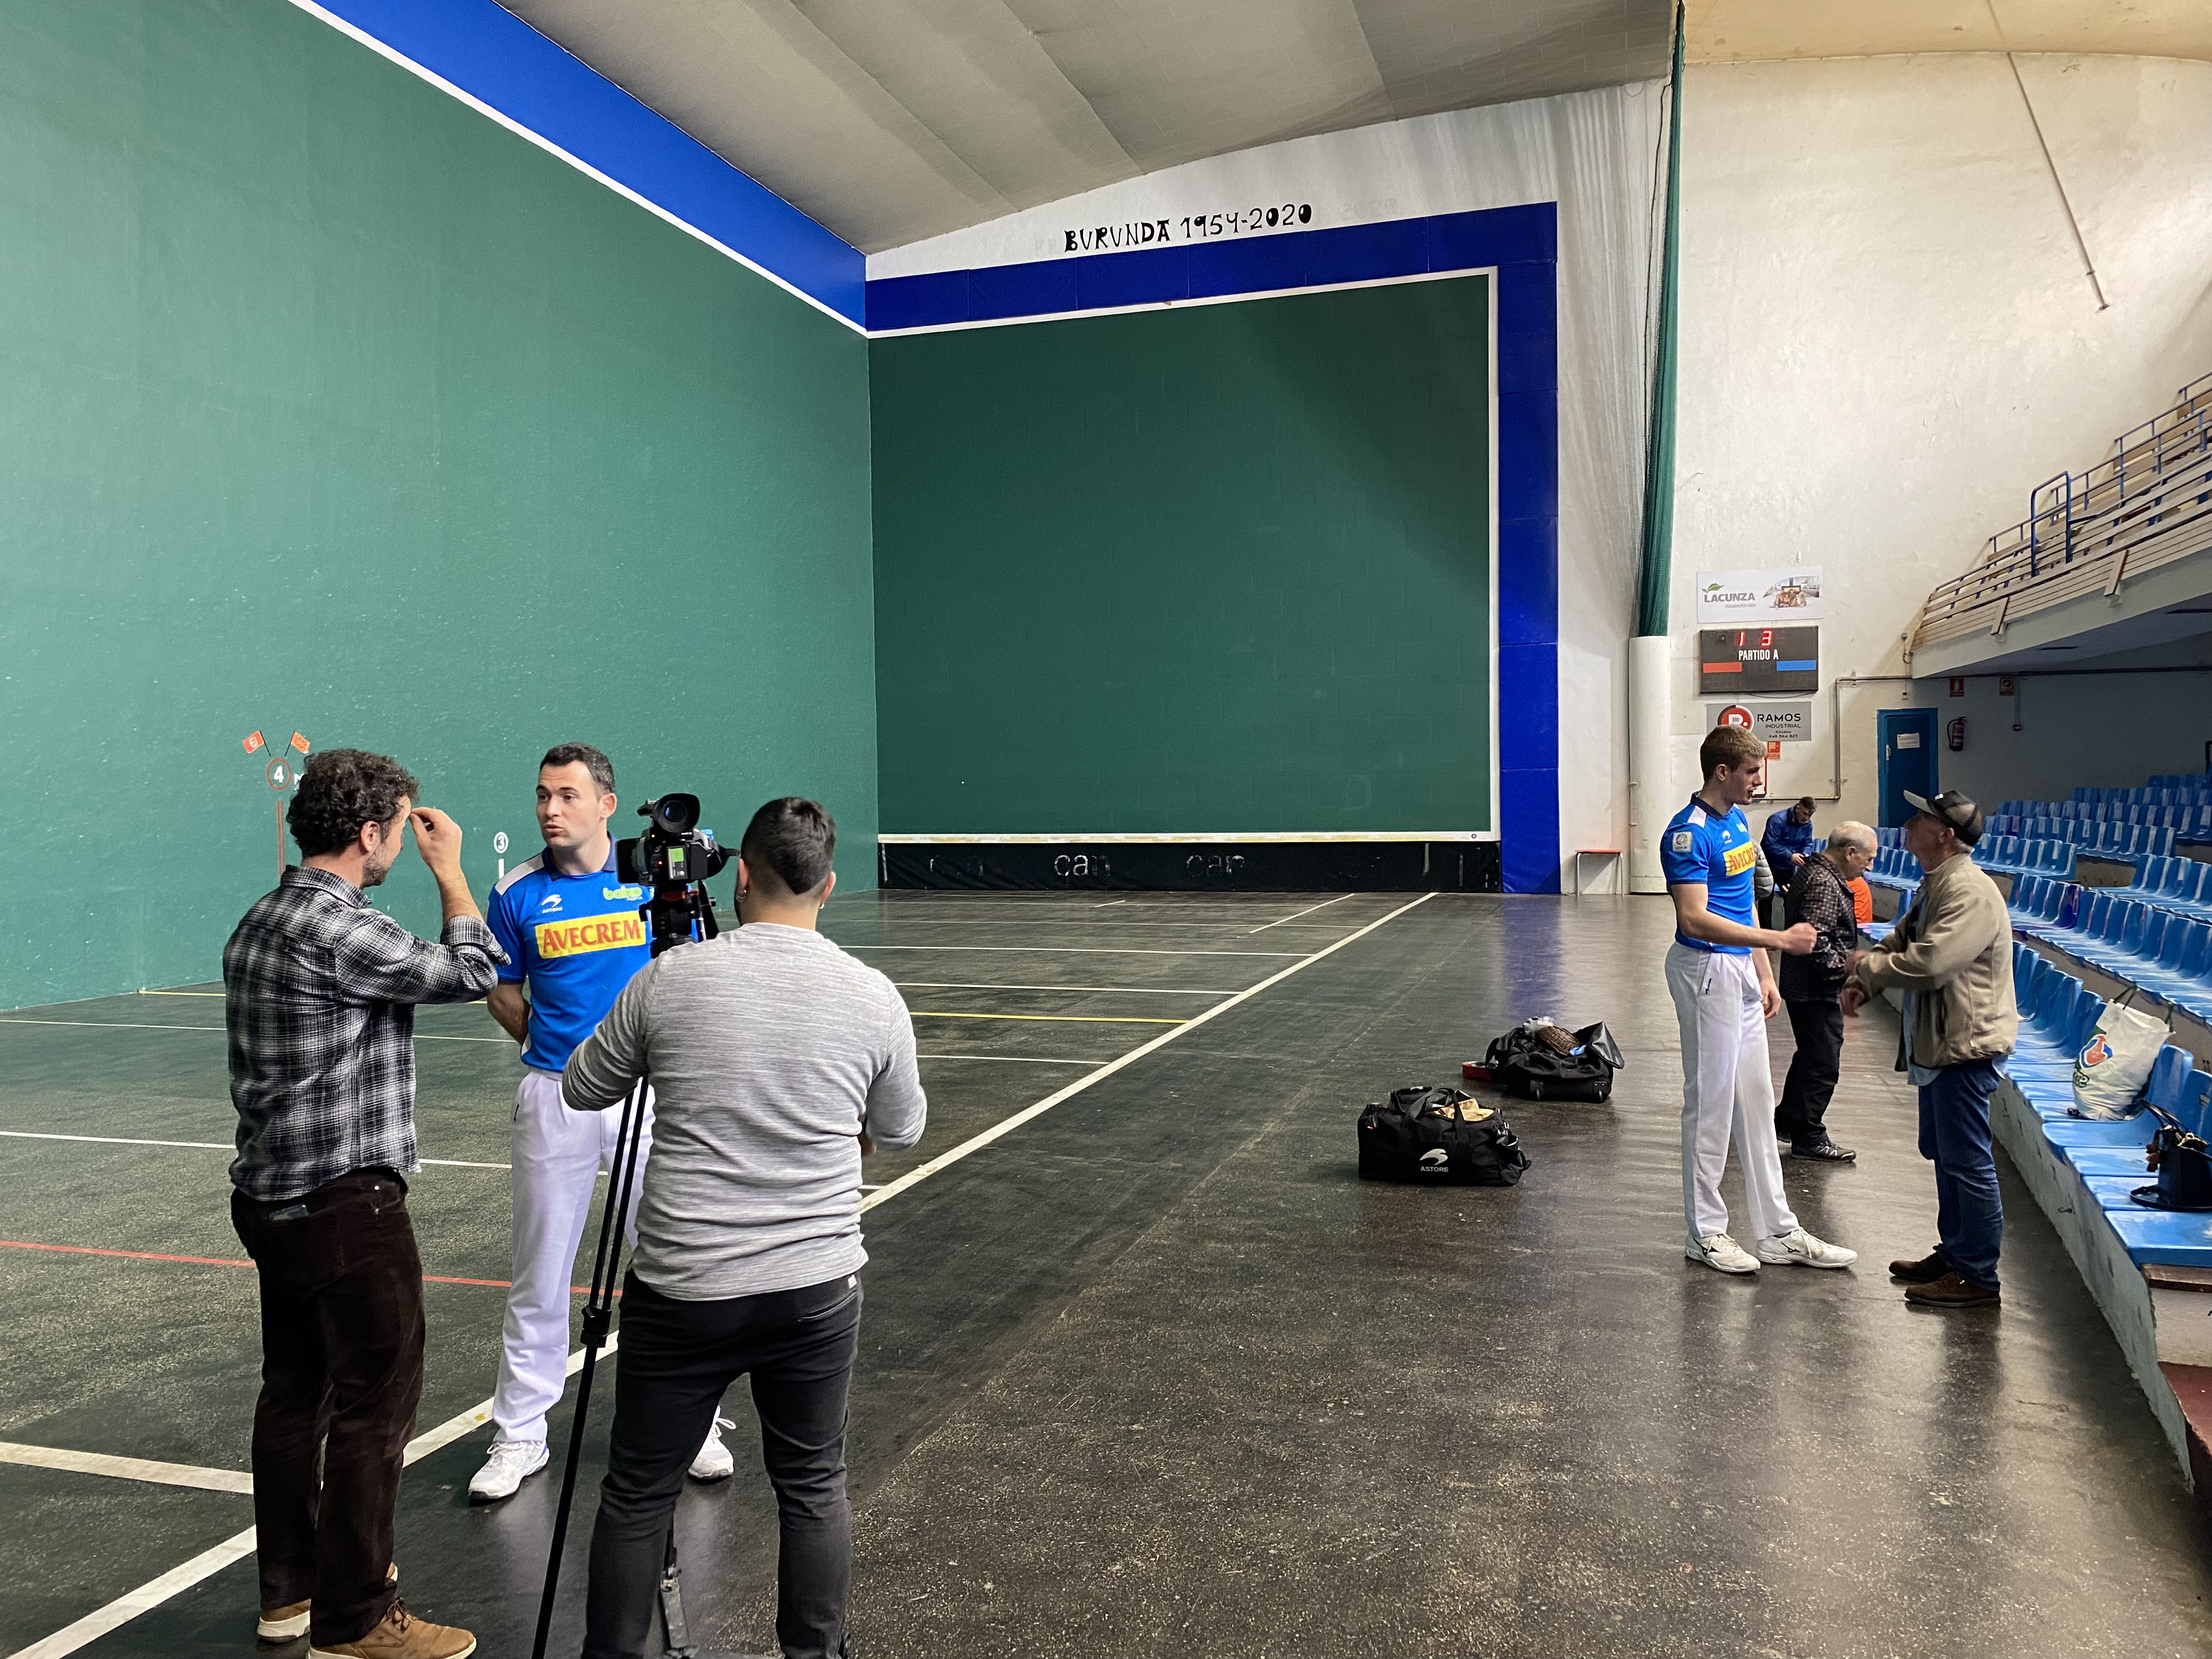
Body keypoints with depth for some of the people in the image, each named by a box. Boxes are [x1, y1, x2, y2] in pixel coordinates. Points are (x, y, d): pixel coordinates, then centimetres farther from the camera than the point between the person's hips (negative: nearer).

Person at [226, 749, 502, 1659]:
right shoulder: (340, 930, -21)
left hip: (272, 1197, 10)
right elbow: (471, 971, -13)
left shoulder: (260, 921, 11)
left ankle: (290, 1586, 32)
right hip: (344, 1202, -10)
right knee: (374, 1402, -1)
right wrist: (449, 868, -3)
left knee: (295, 1388, 19)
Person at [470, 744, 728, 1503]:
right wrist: (548, 1044, 2)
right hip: (554, 1098, 0)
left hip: (649, 1091, 0)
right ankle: (519, 1435, 25)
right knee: (540, 1276, 10)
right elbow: (503, 989, 12)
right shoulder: (517, 891, 0)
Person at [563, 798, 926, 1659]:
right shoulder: (872, 997, -5)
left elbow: (582, 1090, 8)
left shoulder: (668, 980, -8)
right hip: (817, 1288, 1)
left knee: (637, 1495, 15)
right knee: (813, 1488, 17)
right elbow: (900, 1130, 11)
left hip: (681, 1288, -1)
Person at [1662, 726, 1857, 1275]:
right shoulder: (1689, 832, -18)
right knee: (1711, 1102, -1)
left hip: (1741, 972, 9)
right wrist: (1779, 940, -25)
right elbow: (1695, 919, -25)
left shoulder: (1738, 820, 12)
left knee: (1756, 1103, 13)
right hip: (1707, 971, -9)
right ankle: (1705, 1233, 11)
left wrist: (1764, 974, 15)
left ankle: (1777, 1231, 21)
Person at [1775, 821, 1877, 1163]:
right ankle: (1809, 1138, 9)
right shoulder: (1825, 885, -22)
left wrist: (1846, 959, 16)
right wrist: (1844, 965, -18)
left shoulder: (1813, 870, 11)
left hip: (1804, 986, 11)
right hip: (1815, 991, -11)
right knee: (1822, 1064, -1)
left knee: (1810, 1057, 22)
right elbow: (1813, 941, -30)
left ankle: (1786, 1121, 34)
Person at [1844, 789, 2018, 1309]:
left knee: (1967, 1160, -2)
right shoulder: (1935, 885, 12)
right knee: (1943, 1153, 20)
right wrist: (1864, 984, 4)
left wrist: (1870, 967, -13)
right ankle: (1954, 1253, 34)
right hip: (1939, 1042, 11)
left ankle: (1978, 1277, 8)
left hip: (1967, 1045, -11)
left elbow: (1929, 964, -31)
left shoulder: (1970, 893, -22)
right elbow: (1901, 940, 21)